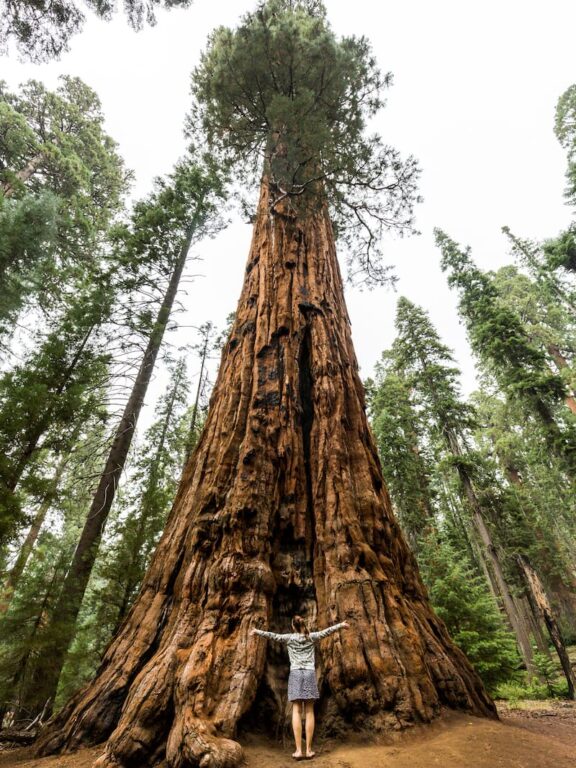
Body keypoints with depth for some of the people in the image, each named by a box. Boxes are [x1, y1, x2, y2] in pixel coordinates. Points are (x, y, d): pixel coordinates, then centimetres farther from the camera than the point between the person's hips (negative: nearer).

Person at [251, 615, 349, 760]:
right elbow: (327, 631, 7)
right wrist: (341, 625, 17)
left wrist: (257, 631, 19)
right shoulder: (312, 637, 3)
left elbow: (273, 635, 8)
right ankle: (308, 750, 5)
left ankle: (298, 750, -4)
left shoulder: (290, 638, 2)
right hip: (310, 674, 1)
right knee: (309, 712, 5)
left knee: (296, 712, -1)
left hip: (296, 674, -1)